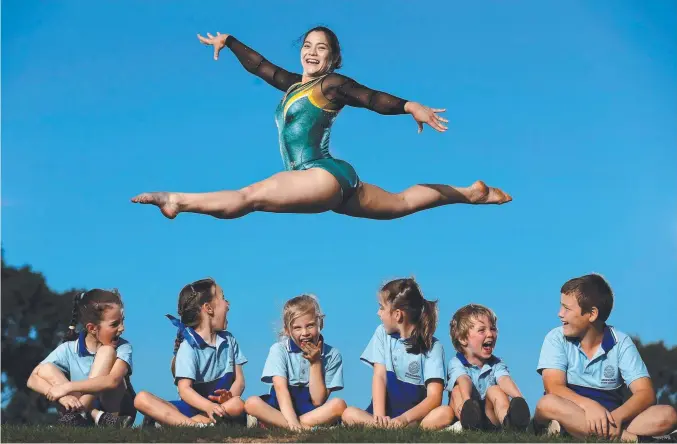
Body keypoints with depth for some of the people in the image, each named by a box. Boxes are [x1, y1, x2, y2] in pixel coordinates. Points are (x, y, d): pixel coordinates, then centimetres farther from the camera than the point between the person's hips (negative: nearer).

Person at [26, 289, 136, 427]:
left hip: (117, 410, -3)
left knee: (107, 352, -20)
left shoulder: (123, 347, -13)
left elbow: (113, 381, -32)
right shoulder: (68, 349, -7)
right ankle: (97, 417, -27)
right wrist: (63, 396, -33)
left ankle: (78, 416, -30)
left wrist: (68, 387, -31)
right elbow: (33, 379, -13)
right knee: (45, 369, -13)